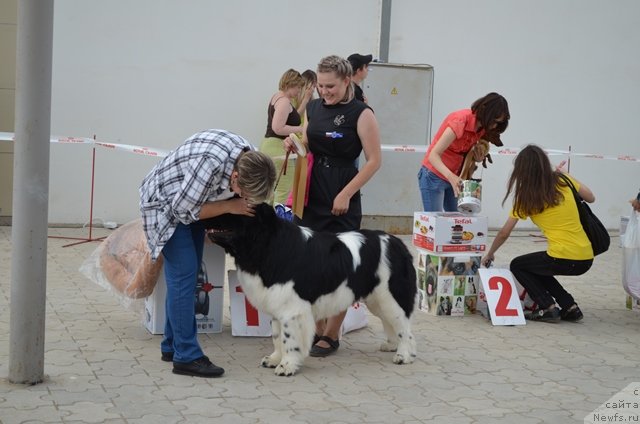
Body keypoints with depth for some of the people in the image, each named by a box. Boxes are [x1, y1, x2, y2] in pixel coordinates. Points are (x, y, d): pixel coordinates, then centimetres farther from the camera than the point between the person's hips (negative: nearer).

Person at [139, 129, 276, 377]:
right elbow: (184, 210, -27)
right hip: (166, 205, -8)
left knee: (186, 276, 9)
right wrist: (230, 207, -24)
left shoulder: (250, 159, -15)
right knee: (183, 274, -13)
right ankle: (186, 356, -10)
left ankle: (172, 345, 18)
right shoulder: (211, 164, -39)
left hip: (191, 201, 8)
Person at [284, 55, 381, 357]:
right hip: (311, 195, 6)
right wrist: (296, 143, 0)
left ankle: (331, 336, 10)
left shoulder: (361, 114, -9)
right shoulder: (314, 107, 9)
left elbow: (374, 160, -10)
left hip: (341, 200, -6)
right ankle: (316, 329, 19)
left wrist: (346, 195, -16)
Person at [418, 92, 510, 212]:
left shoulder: (482, 127, -1)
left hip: (454, 177, 8)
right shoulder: (460, 121, -23)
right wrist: (450, 176, -46)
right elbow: (433, 155, -30)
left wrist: (479, 156, -20)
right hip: (434, 176, -8)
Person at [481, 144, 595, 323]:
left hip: (563, 259, -6)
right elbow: (591, 198, 20)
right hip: (586, 259, 6)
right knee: (536, 268, 30)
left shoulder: (526, 197, -1)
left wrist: (489, 255, 24)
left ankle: (548, 307, 4)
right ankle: (570, 307, 18)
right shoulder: (563, 180, 6)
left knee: (517, 266, 19)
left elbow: (504, 233, 8)